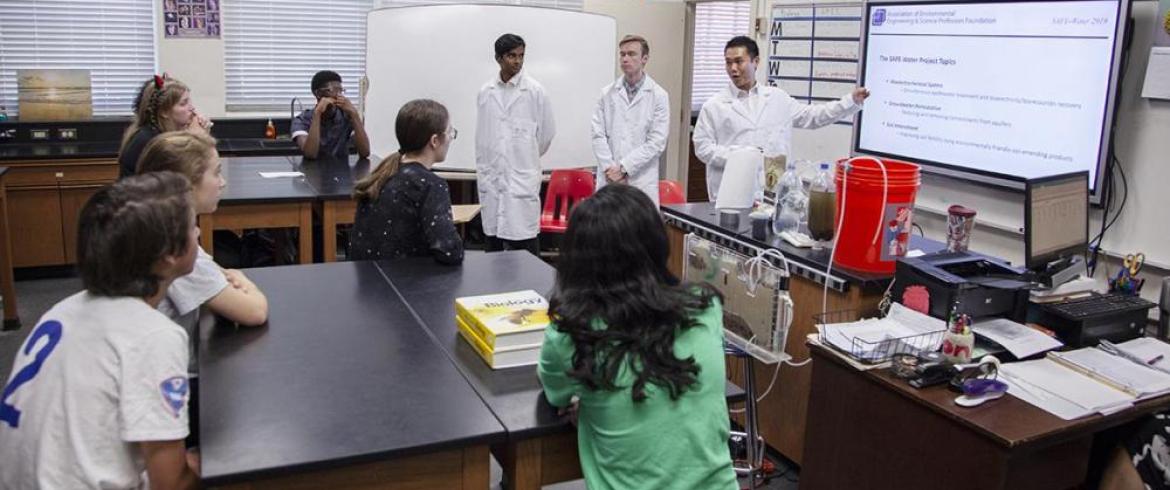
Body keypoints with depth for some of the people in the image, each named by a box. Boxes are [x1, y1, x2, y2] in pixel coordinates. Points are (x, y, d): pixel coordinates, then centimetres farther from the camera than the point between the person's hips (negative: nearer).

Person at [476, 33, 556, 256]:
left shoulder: (535, 91, -2)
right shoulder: (485, 92, 7)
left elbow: (547, 132, 5)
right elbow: (481, 135, 13)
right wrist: (483, 168, 13)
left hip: (523, 178, -3)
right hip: (490, 179, 3)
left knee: (524, 247, -3)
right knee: (493, 246, 9)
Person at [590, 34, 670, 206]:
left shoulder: (658, 96, 1)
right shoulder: (607, 94, 8)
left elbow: (657, 142, -4)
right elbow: (598, 136, 4)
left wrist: (623, 168, -9)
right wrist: (610, 169, -8)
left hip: (641, 182, -2)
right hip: (609, 180, 2)